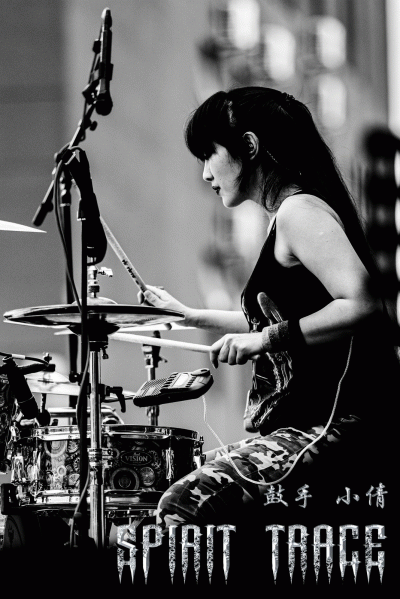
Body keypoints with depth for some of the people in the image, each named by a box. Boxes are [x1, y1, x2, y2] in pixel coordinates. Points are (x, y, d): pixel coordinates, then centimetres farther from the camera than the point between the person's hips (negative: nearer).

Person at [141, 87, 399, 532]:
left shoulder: (301, 211, -12)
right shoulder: (288, 214, 19)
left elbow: (361, 307, -26)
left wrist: (267, 338, -23)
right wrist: (192, 317, 30)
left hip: (333, 429, -11)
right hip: (310, 425, 11)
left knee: (184, 506, -22)